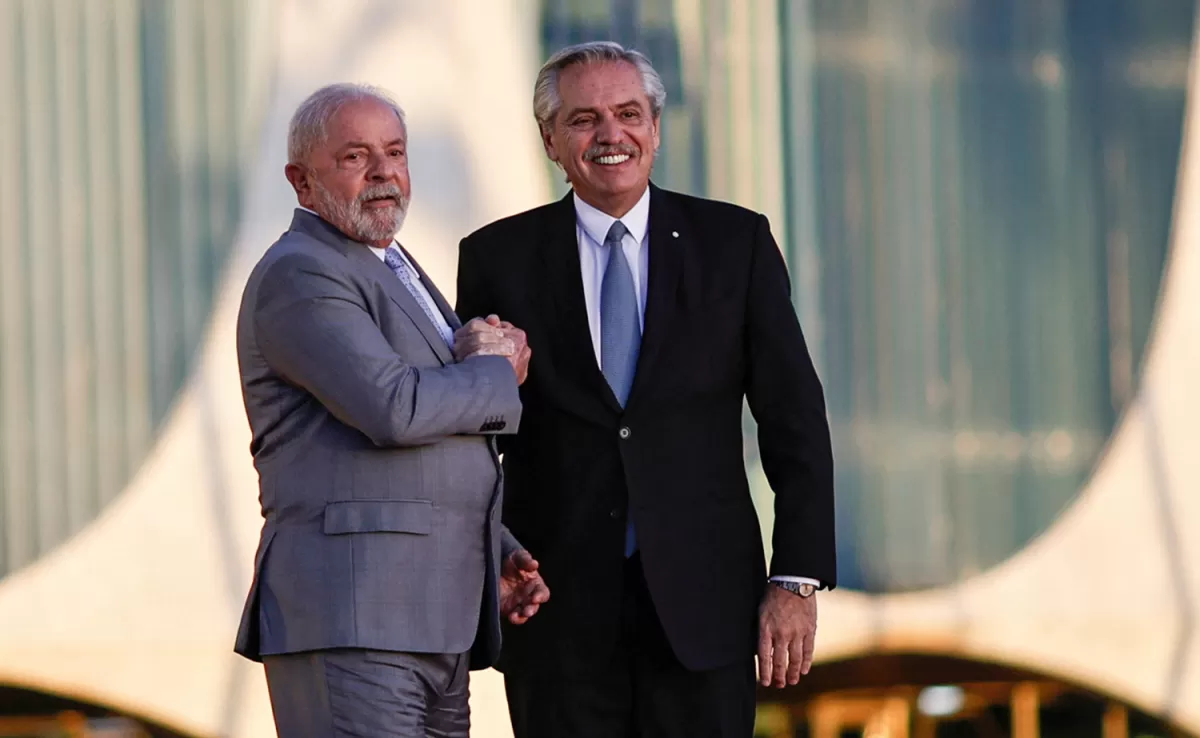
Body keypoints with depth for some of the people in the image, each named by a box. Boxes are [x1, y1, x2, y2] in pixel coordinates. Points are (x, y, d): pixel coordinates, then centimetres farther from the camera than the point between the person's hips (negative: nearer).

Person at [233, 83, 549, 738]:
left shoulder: (398, 275, 25)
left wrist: (498, 555, 15)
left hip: (434, 623, 9)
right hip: (349, 622, -9)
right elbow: (394, 409, -20)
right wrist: (499, 377, -3)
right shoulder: (298, 275, -6)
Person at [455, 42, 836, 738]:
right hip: (558, 608, 0)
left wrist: (797, 579, -4)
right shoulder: (499, 258, 6)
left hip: (703, 601, 0)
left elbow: (794, 419, 3)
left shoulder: (737, 243, 5)